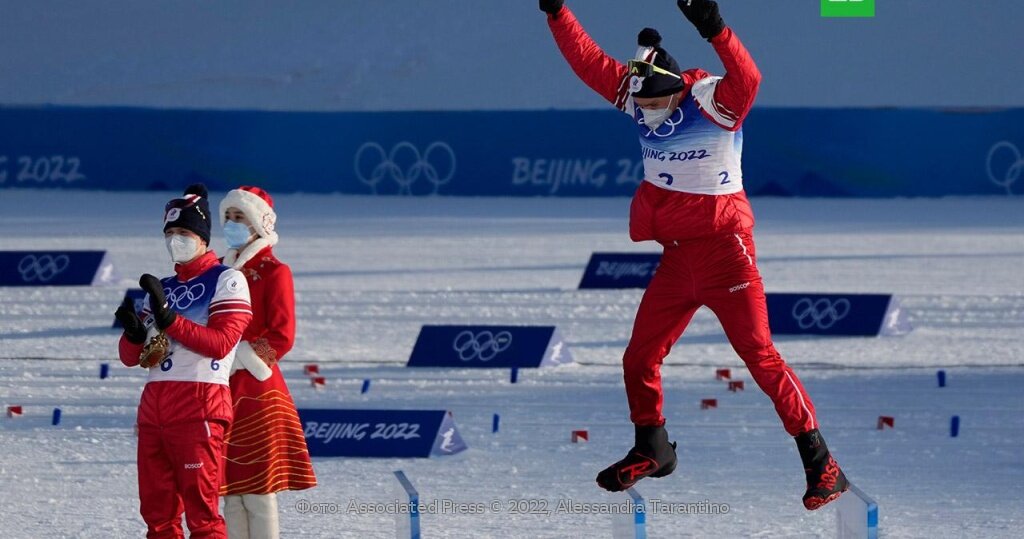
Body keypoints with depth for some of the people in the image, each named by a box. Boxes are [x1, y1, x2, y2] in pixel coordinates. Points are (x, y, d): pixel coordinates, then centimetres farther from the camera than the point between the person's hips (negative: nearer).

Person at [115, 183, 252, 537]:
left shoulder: (227, 280, 2)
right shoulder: (162, 289, 21)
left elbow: (221, 343, -12)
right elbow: (130, 357, 16)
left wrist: (168, 318, -19)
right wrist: (135, 332, -7)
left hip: (200, 404, -7)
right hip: (153, 404, 7)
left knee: (200, 508, -10)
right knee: (157, 510, 5)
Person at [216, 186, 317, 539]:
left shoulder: (273, 272, -5)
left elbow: (281, 337, -12)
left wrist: (241, 357, -15)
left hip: (257, 391, -7)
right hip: (221, 391, 7)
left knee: (258, 494, -7)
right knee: (231, 495, 7)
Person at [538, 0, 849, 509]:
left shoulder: (712, 100, -18)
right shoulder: (636, 96, 0)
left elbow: (746, 79, -39)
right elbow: (587, 60, 5)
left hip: (724, 252, -7)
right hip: (676, 254, 7)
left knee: (760, 356, -11)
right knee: (638, 359, 13)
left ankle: (820, 464, -7)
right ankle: (651, 450, 37)